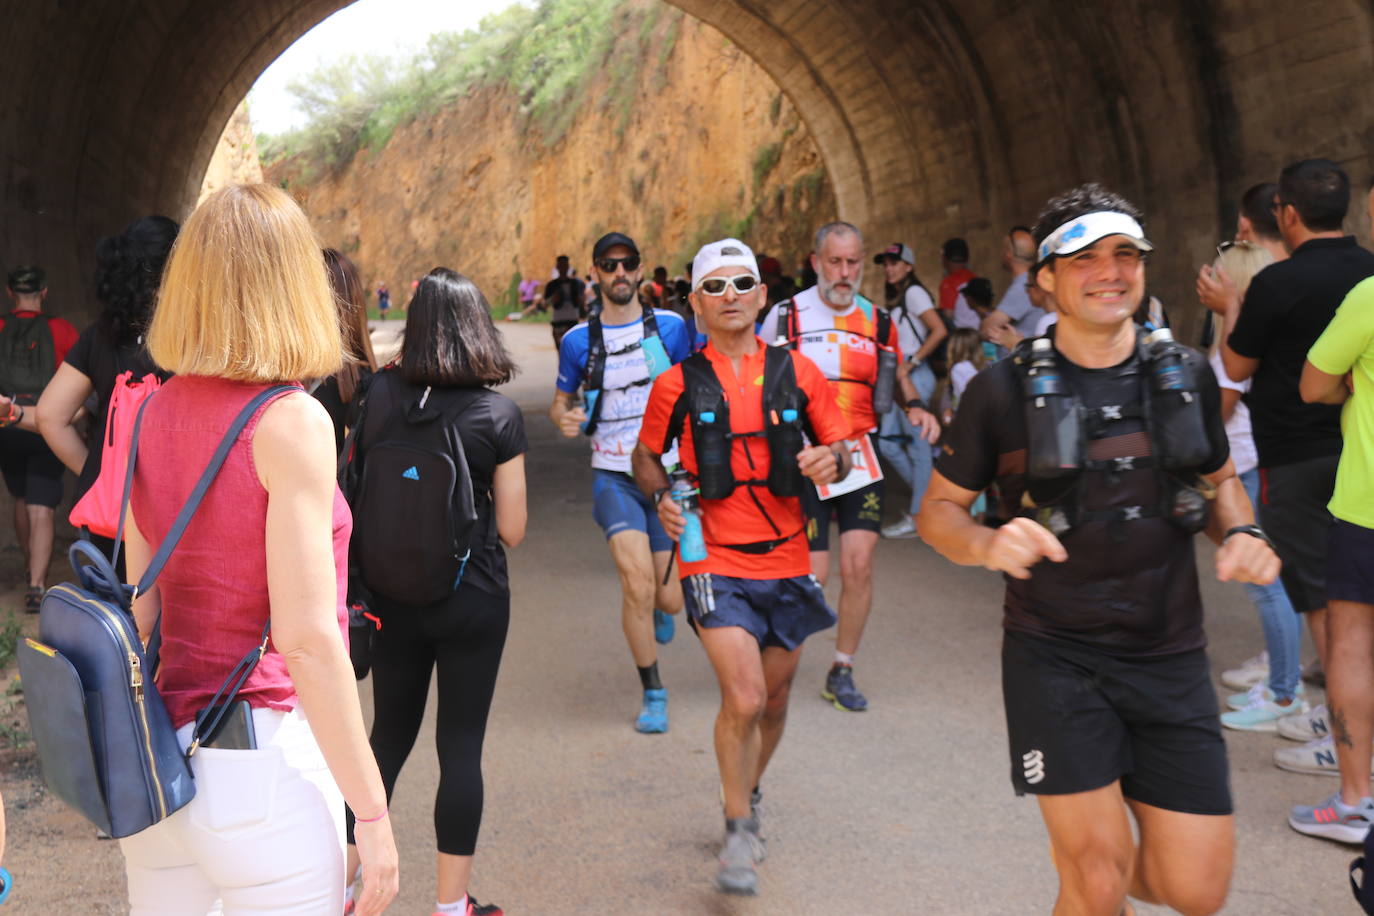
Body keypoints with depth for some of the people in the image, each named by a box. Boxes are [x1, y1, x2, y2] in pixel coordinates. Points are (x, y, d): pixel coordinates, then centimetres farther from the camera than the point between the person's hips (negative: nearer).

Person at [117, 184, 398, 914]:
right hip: (260, 764, -6)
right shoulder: (290, 424, -15)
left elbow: (141, 609, 9)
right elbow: (305, 638, -19)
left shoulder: (152, 415, 4)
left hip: (160, 762, 7)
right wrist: (372, 811, -13)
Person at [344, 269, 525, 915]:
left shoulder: (377, 396, -6)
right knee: (461, 746, 7)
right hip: (473, 600, -3)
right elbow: (512, 530, -8)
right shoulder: (499, 414, -11)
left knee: (389, 735, 19)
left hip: (392, 596, 3)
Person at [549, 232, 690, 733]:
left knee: (668, 598, 2)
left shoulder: (671, 327, 0)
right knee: (637, 584, -16)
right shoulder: (578, 340, 0)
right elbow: (560, 401, 12)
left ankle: (659, 607, 43)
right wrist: (564, 418, -11)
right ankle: (653, 694, 5)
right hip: (614, 476, -1)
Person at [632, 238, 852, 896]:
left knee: (773, 700, 15)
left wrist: (830, 461, -14)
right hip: (715, 563, -3)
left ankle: (745, 794, 43)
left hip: (786, 563, 3)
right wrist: (661, 499, -10)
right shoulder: (678, 385, -2)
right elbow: (646, 456, 11)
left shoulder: (797, 373, 2)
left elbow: (840, 448, 10)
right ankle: (739, 831, 5)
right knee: (743, 698, -16)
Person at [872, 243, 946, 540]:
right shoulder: (895, 298, 18)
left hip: (914, 377, -9)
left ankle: (917, 516, 3)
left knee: (917, 445, -3)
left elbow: (939, 331, -19)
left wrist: (911, 363, -17)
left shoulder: (913, 292, -8)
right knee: (887, 442, 9)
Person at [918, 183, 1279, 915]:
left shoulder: (1186, 375, 2)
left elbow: (1221, 478, 18)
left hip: (1170, 657, 4)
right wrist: (988, 544, -23)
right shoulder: (1004, 389, -8)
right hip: (1056, 657, -3)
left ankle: (1081, 851, 35)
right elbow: (938, 509, -1)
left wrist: (1241, 532, -4)